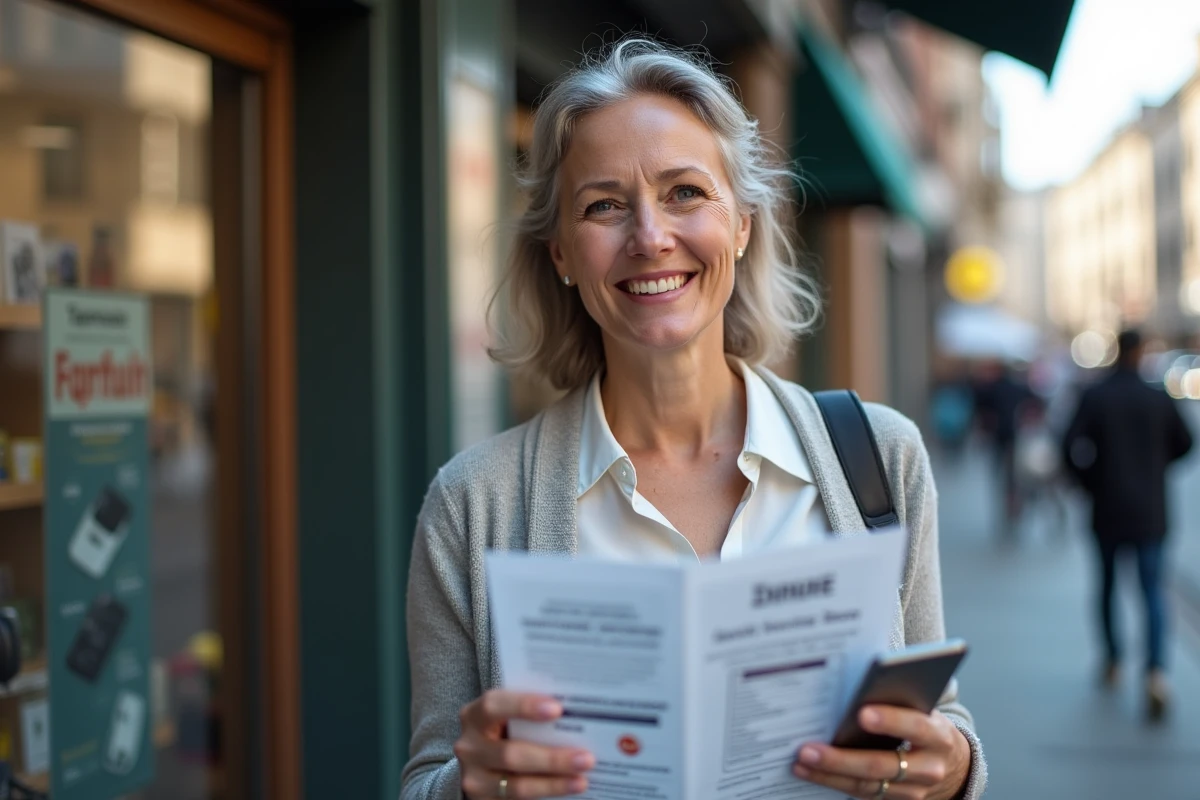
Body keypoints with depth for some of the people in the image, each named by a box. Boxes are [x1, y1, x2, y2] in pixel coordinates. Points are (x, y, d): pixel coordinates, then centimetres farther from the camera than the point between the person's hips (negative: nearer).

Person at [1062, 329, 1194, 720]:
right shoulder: (1159, 399, -3)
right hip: (1150, 512, 0)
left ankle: (1112, 662, 26)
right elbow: (1183, 443, 7)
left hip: (1108, 510, 0)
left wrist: (1090, 481, 3)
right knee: (1153, 590, 0)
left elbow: (1071, 448, -13)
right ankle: (1156, 670, -18)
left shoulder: (1093, 397, -7)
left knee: (1107, 585, 17)